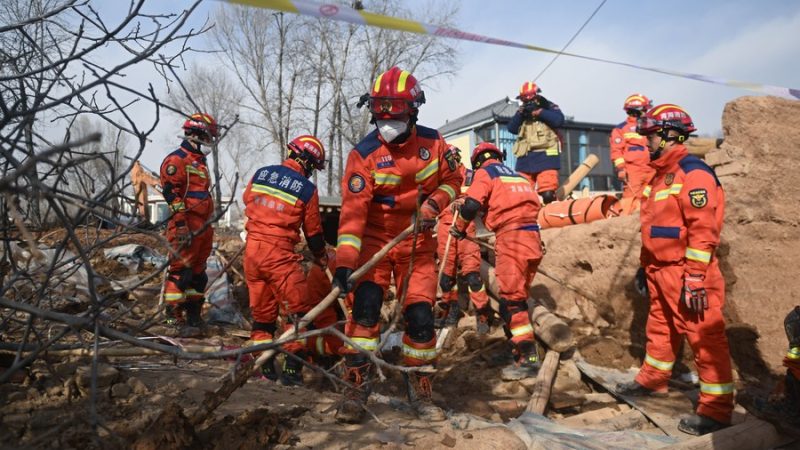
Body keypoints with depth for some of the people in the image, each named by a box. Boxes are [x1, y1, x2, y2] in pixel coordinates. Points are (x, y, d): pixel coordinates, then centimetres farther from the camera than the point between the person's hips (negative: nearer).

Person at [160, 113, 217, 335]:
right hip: (186, 228, -10)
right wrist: (181, 224, -22)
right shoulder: (177, 160, -8)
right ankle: (175, 315, -1)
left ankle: (193, 314, 22)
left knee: (198, 272, 13)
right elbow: (171, 193, -17)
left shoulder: (199, 162, 22)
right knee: (180, 270, -7)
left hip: (203, 227, 10)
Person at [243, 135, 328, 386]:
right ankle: (292, 369, 0)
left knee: (261, 311, 16)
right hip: (280, 254, -6)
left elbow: (247, 200, 23)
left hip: (252, 249, 6)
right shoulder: (307, 189, -7)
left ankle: (264, 366, 23)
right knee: (296, 311, 2)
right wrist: (321, 257, 19)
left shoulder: (260, 174, 6)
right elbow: (313, 231, 2)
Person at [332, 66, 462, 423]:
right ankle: (356, 389, -2)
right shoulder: (364, 153, -13)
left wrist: (434, 203, -12)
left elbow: (451, 179, 10)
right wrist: (345, 262, -31)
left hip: (417, 244, 2)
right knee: (365, 307, -16)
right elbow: (353, 209, -21)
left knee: (421, 316, -1)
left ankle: (419, 391, 18)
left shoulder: (432, 142, -3)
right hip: (375, 241, -2)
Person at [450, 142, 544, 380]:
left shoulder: (484, 173, 6)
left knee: (511, 300, -7)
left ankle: (529, 358, -9)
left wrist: (458, 228, 9)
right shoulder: (517, 175, 27)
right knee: (517, 296, 15)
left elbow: (471, 205, -7)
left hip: (511, 237, -8)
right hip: (533, 236, 8)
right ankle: (522, 349, 21)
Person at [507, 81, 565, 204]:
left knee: (548, 194, -16)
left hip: (545, 156, -4)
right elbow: (512, 128, 9)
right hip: (525, 159, 4)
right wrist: (520, 113, -5)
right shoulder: (522, 112, 21)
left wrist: (538, 111, -8)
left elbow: (559, 120, -9)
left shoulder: (549, 107, 10)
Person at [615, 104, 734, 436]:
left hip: (685, 272, -10)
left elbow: (703, 230, -21)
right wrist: (647, 266, 23)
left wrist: (695, 278, -24)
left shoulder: (693, 173, -15)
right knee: (660, 328, 21)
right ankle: (652, 379, 37)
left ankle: (716, 409, 4)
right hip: (660, 271, 10)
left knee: (704, 336, -3)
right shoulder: (661, 174, 16)